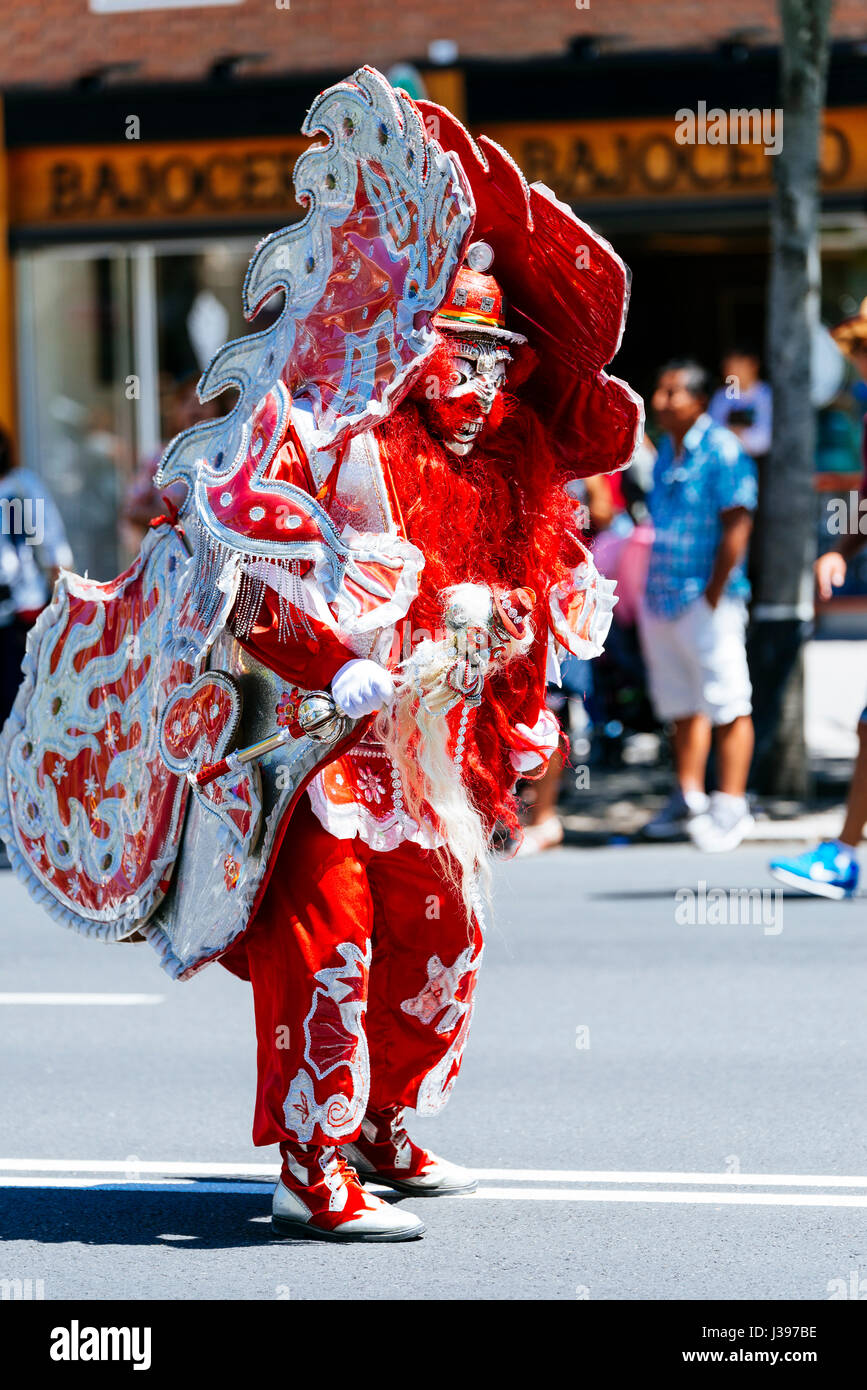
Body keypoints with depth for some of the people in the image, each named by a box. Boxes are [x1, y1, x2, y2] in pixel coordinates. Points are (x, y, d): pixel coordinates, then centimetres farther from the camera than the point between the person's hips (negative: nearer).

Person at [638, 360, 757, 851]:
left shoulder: (723, 451, -12)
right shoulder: (665, 450, 14)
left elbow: (737, 527, -15)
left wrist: (713, 596, -16)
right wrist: (651, 595, 15)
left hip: (708, 601, -8)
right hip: (663, 600, 8)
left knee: (726, 706, -4)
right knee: (681, 705, 14)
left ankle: (731, 807, -1)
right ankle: (689, 800, 23)